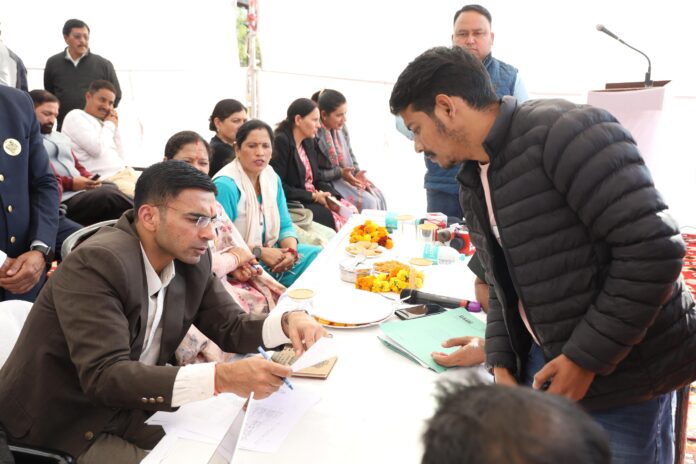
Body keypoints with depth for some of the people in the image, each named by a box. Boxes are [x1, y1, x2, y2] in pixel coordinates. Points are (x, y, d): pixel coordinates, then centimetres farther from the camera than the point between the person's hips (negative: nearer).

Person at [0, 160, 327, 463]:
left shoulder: (191, 260, -5)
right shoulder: (96, 264, -26)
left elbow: (231, 328, 3)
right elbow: (104, 376, -34)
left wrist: (287, 321, -18)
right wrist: (221, 378, -44)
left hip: (133, 406, 7)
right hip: (63, 426, -6)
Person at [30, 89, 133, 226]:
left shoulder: (60, 137, 30)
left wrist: (89, 179, 6)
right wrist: (70, 184, -15)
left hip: (84, 191, 7)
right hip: (62, 201, -7)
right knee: (109, 195, -33)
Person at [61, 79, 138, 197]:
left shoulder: (101, 122, 23)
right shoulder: (76, 116, 2)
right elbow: (97, 149, -14)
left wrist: (115, 128, 14)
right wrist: (109, 125, 3)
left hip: (125, 173, 8)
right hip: (106, 179, -8)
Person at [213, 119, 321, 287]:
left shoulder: (272, 177, 6)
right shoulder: (225, 185, -19)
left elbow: (285, 225, 8)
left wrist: (291, 251, -12)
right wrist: (260, 253, -22)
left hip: (272, 253, 8)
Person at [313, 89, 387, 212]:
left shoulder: (341, 128, 4)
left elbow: (350, 155, 14)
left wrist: (357, 172, -5)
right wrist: (339, 173, -22)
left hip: (348, 176, 8)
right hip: (329, 183, -8)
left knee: (378, 197, -4)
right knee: (367, 202, -19)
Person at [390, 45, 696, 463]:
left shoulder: (565, 133, -21)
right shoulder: (474, 182, 7)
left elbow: (655, 250, -25)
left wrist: (585, 358, -21)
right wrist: (501, 360, 3)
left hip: (623, 370, -7)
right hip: (547, 359, 7)